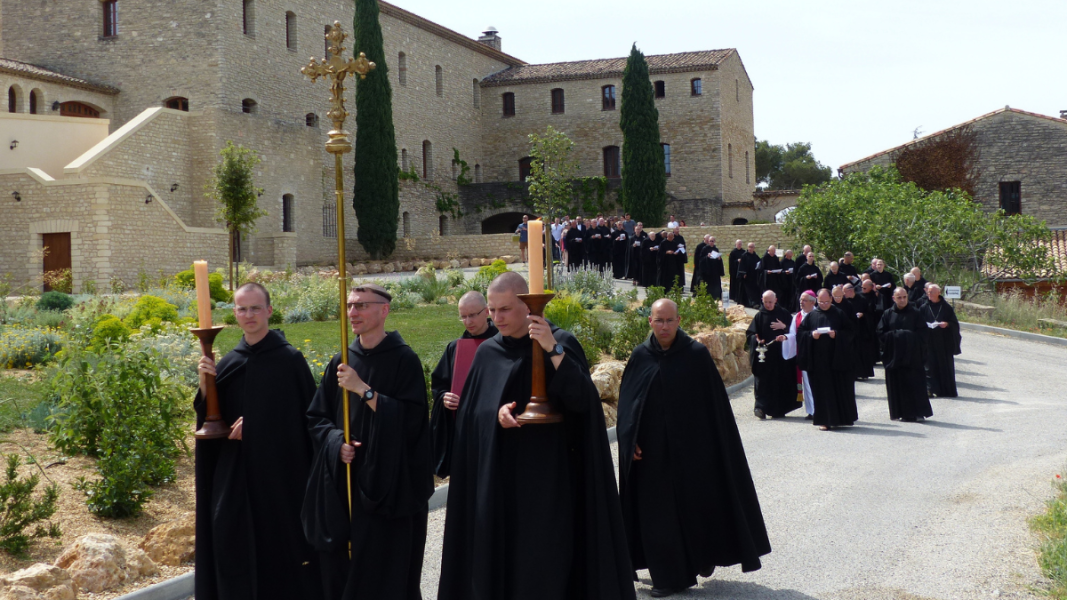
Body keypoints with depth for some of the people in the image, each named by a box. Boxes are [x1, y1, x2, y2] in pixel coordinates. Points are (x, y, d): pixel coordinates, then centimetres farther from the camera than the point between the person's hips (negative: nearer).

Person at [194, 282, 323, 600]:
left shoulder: (290, 359, -7)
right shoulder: (227, 363, 7)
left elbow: (307, 417, -6)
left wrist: (254, 424, -11)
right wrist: (205, 384, -9)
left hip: (280, 472, -4)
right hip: (234, 475, 4)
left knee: (281, 547, 2)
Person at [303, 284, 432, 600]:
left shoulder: (403, 359, -6)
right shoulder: (341, 363, 8)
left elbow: (410, 419, -16)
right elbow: (316, 417, 11)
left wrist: (364, 389, -20)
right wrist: (336, 442, -8)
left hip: (388, 483, -5)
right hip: (343, 487, 5)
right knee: (341, 570, 7)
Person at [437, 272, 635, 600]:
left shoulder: (561, 343, -5)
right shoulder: (487, 353, 7)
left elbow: (582, 400, -17)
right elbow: (468, 413, 6)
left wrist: (553, 351, -25)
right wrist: (496, 412, -15)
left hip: (547, 475, -4)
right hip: (496, 476, 4)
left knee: (545, 555, -3)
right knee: (496, 553, 6)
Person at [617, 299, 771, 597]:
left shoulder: (697, 354, -7)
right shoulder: (640, 357, 0)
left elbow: (715, 403, -4)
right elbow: (626, 402, 4)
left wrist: (709, 447, -7)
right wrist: (630, 442, -5)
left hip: (691, 448, -2)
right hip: (652, 451, 2)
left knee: (697, 505, 8)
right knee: (658, 512, 5)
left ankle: (705, 556, 35)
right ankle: (668, 575, 15)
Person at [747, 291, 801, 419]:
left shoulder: (784, 313, 7)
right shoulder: (759, 316, 6)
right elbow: (751, 333, 3)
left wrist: (784, 327, -11)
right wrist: (757, 339, -16)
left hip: (781, 355, 1)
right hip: (764, 355, -1)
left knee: (781, 381, 2)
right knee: (763, 381, -10)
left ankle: (779, 410, 11)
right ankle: (761, 407, -15)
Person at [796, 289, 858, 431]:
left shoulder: (839, 314, 5)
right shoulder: (811, 315, 9)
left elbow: (849, 331, 3)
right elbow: (800, 332, 8)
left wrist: (836, 334, -14)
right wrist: (811, 335, -11)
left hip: (836, 358, -1)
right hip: (818, 359, 1)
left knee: (840, 388, 1)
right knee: (822, 390, 0)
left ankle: (840, 418, 13)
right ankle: (824, 420, 4)